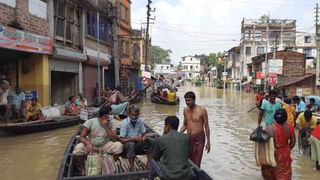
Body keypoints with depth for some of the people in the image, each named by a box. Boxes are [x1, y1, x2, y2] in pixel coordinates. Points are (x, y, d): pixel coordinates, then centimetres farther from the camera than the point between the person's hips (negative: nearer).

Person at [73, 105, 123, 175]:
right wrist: (88, 143, -41)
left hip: (105, 146, 1)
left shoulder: (110, 123, -10)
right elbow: (82, 137, -18)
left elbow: (114, 139, -18)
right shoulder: (90, 122, -15)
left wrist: (106, 127, -26)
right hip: (92, 146, -1)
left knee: (119, 145, -25)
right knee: (78, 148, -30)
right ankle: (83, 169, -3)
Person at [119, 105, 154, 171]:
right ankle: (132, 169, -26)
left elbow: (144, 133, 4)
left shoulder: (140, 121, -4)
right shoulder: (124, 123, -18)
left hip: (137, 144, 5)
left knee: (150, 141, -16)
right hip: (126, 145, -5)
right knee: (132, 144, -37)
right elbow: (122, 140, -20)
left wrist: (145, 136, -21)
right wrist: (134, 138, -34)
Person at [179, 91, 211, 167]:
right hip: (188, 138, 5)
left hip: (199, 138, -5)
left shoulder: (202, 110, -11)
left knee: (196, 164, -7)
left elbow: (206, 126, -5)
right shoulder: (185, 110, 5)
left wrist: (208, 142, -5)